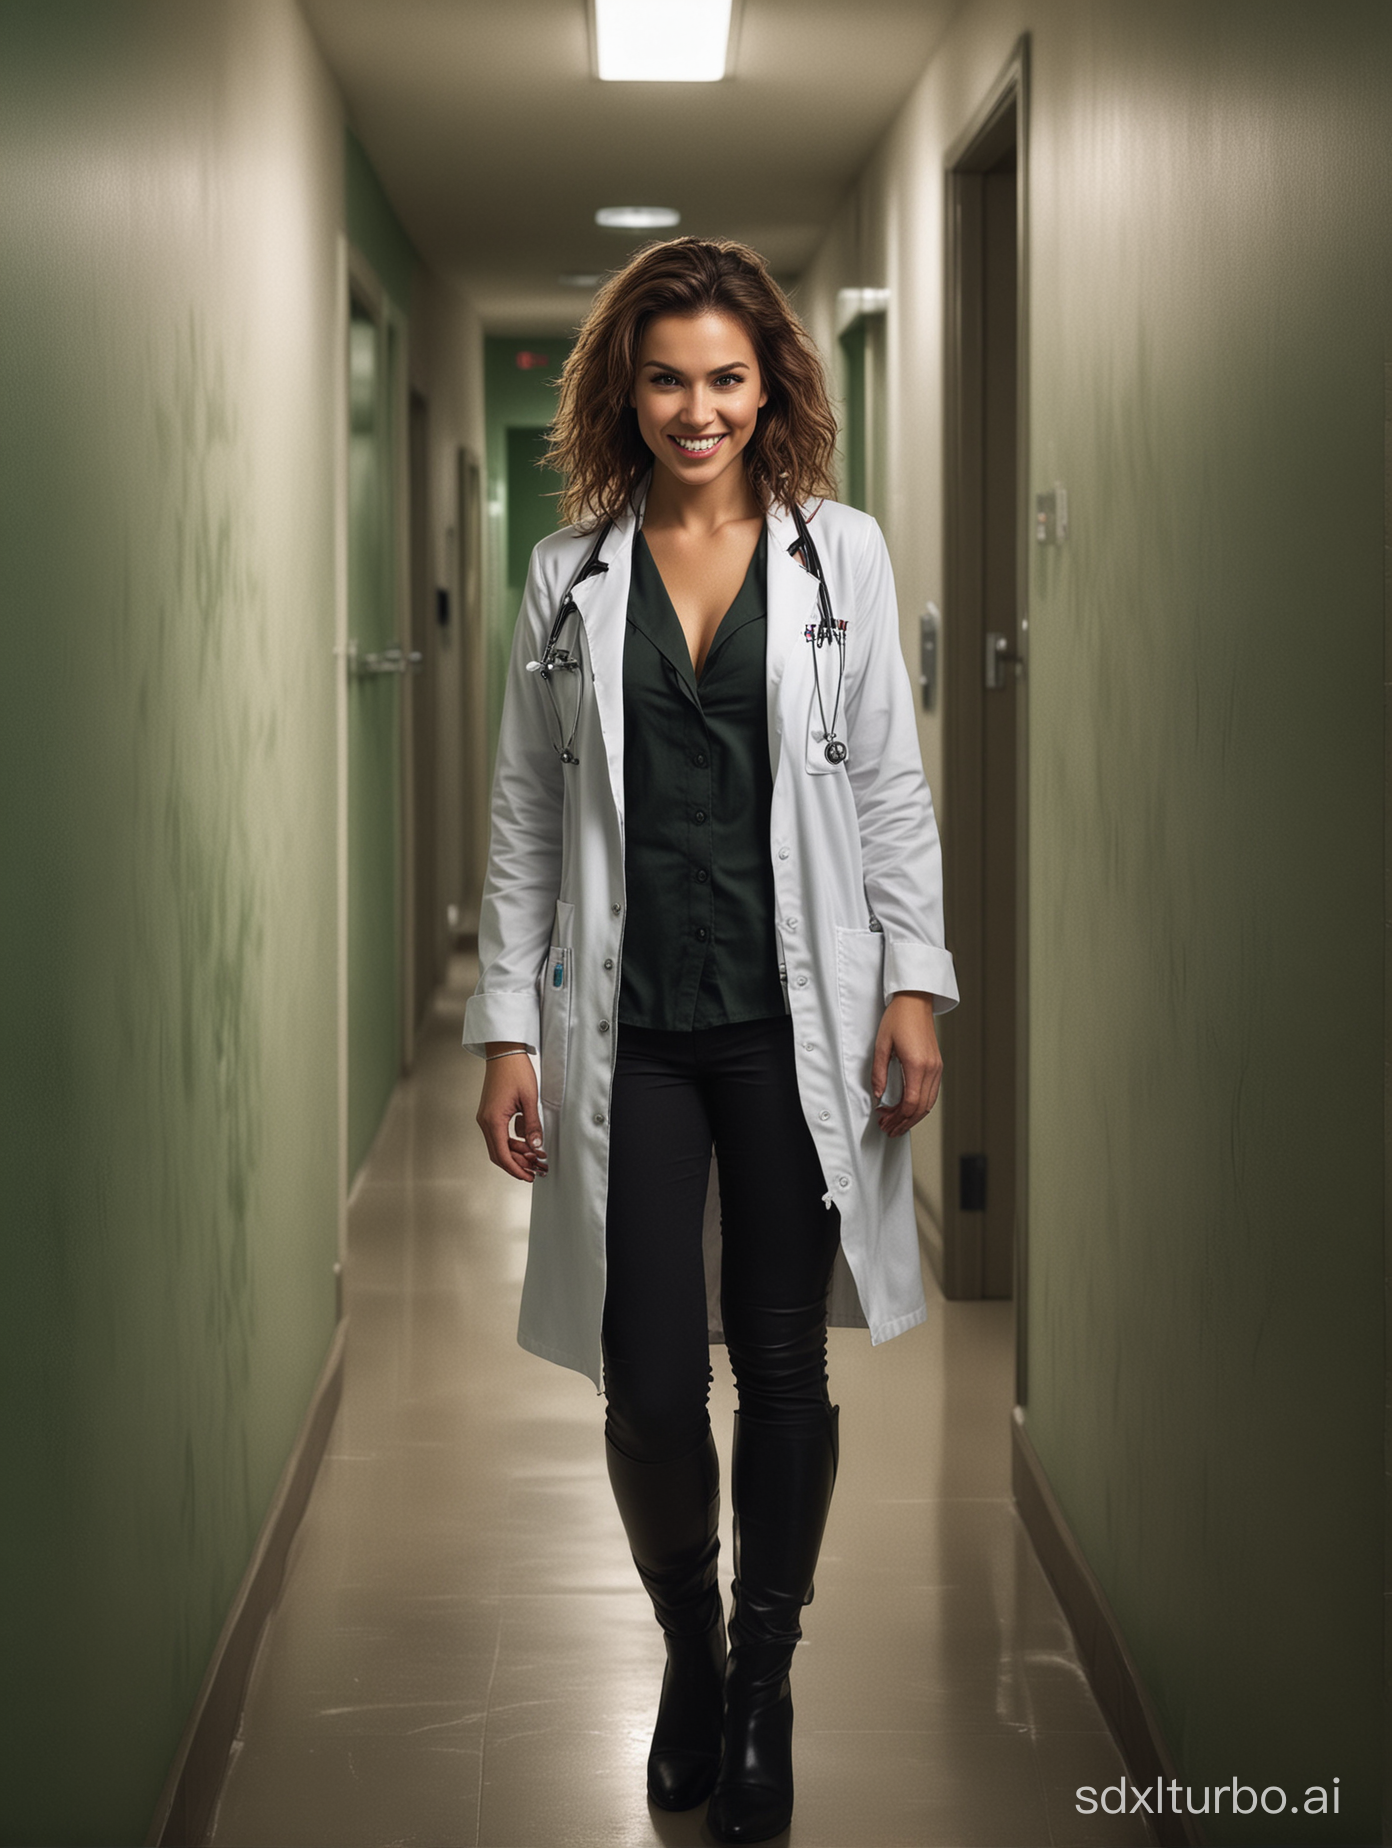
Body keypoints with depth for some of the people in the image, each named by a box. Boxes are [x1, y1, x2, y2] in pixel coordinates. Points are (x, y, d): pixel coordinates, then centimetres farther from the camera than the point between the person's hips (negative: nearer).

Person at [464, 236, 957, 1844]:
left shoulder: (840, 556, 4)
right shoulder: (570, 577, 5)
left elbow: (892, 787, 5)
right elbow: (525, 816, 6)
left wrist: (913, 987, -3)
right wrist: (507, 1029, 3)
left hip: (792, 1019, 0)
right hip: (629, 1029, 0)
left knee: (782, 1361, 5)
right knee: (650, 1377, -2)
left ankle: (764, 1682, 25)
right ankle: (688, 1646, 26)